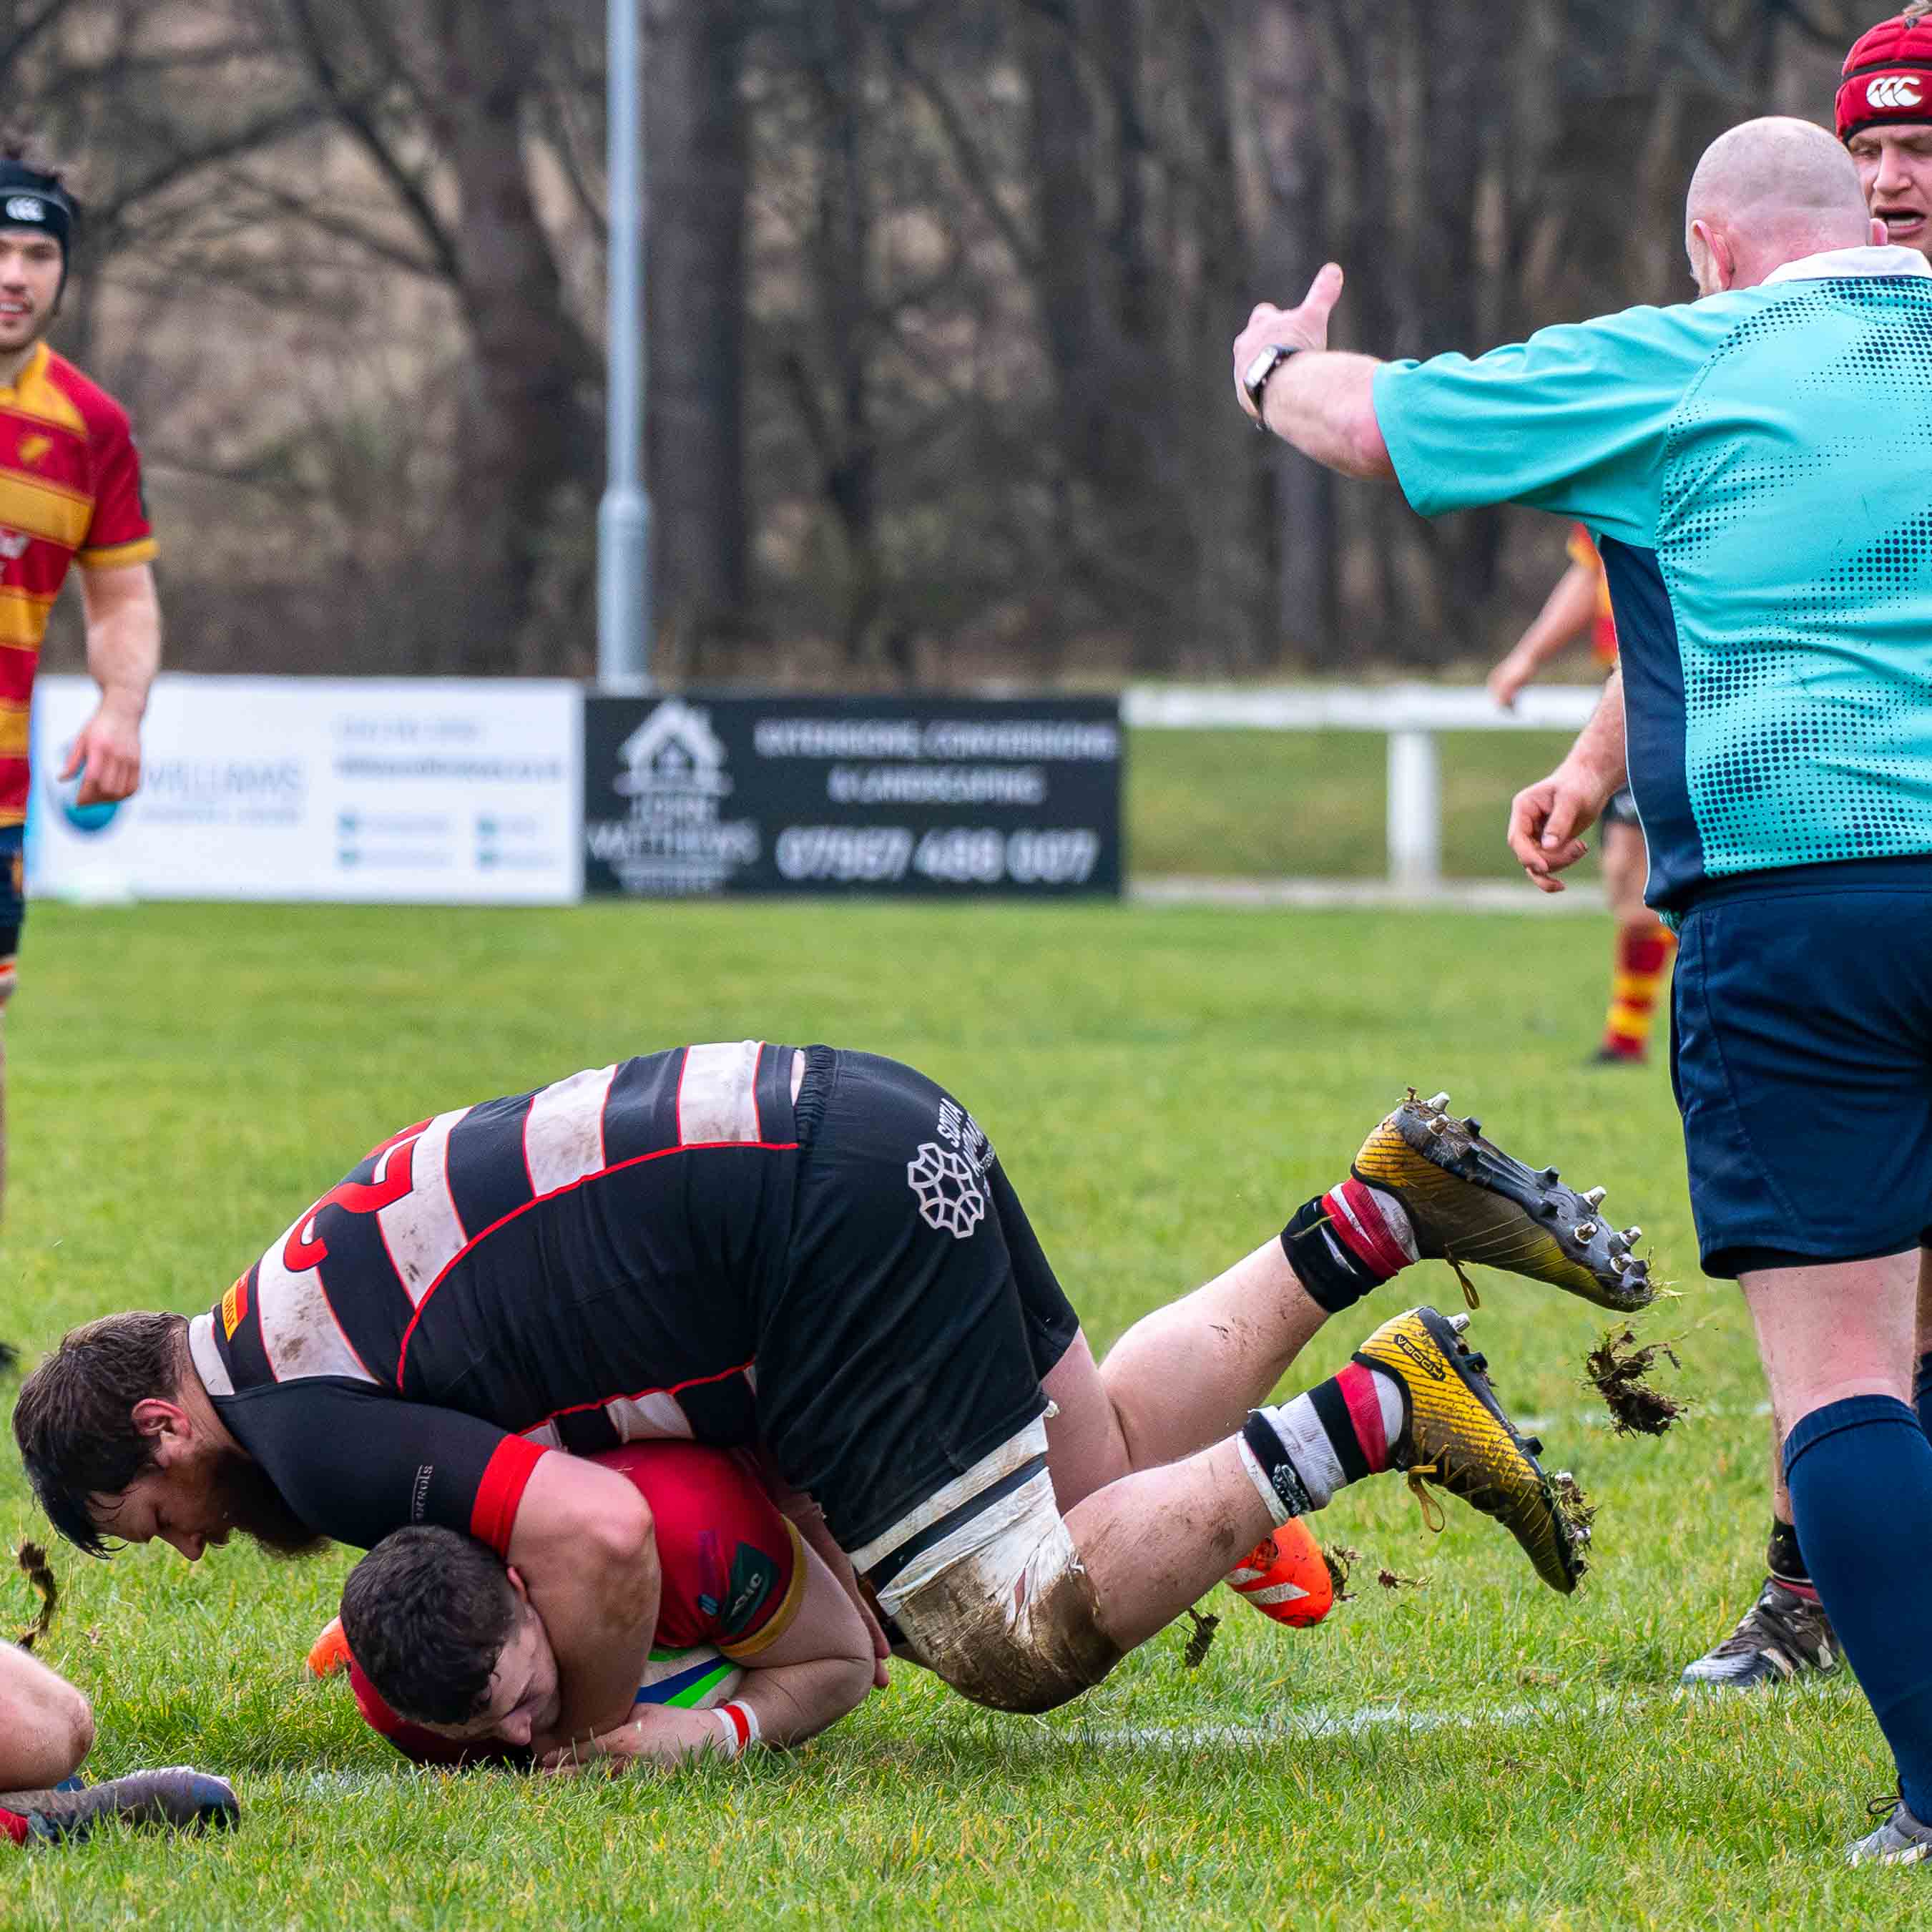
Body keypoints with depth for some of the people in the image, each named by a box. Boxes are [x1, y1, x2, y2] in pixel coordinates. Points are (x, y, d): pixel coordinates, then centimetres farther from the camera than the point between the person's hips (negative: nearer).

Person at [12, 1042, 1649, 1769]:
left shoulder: (306, 1429, -13)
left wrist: (582, 1735, -8)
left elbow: (598, 1536, -25)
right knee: (1099, 1470, 22)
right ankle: (1384, 1209, 14)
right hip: (867, 1120, 10)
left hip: (836, 1214, -10)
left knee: (1022, 1642, -4)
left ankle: (1375, 1416, -6)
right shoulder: (305, 1303, 17)